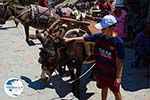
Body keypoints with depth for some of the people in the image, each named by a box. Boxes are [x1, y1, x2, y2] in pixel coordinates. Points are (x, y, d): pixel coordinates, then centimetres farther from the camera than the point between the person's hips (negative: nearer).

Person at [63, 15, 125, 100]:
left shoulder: (118, 42, -25)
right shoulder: (99, 36, -10)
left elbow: (119, 61, -20)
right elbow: (85, 38, 3)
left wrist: (118, 77, -16)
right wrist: (70, 39, 3)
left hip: (112, 74, -4)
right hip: (100, 71, 5)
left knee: (116, 92, 17)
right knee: (104, 89, 26)